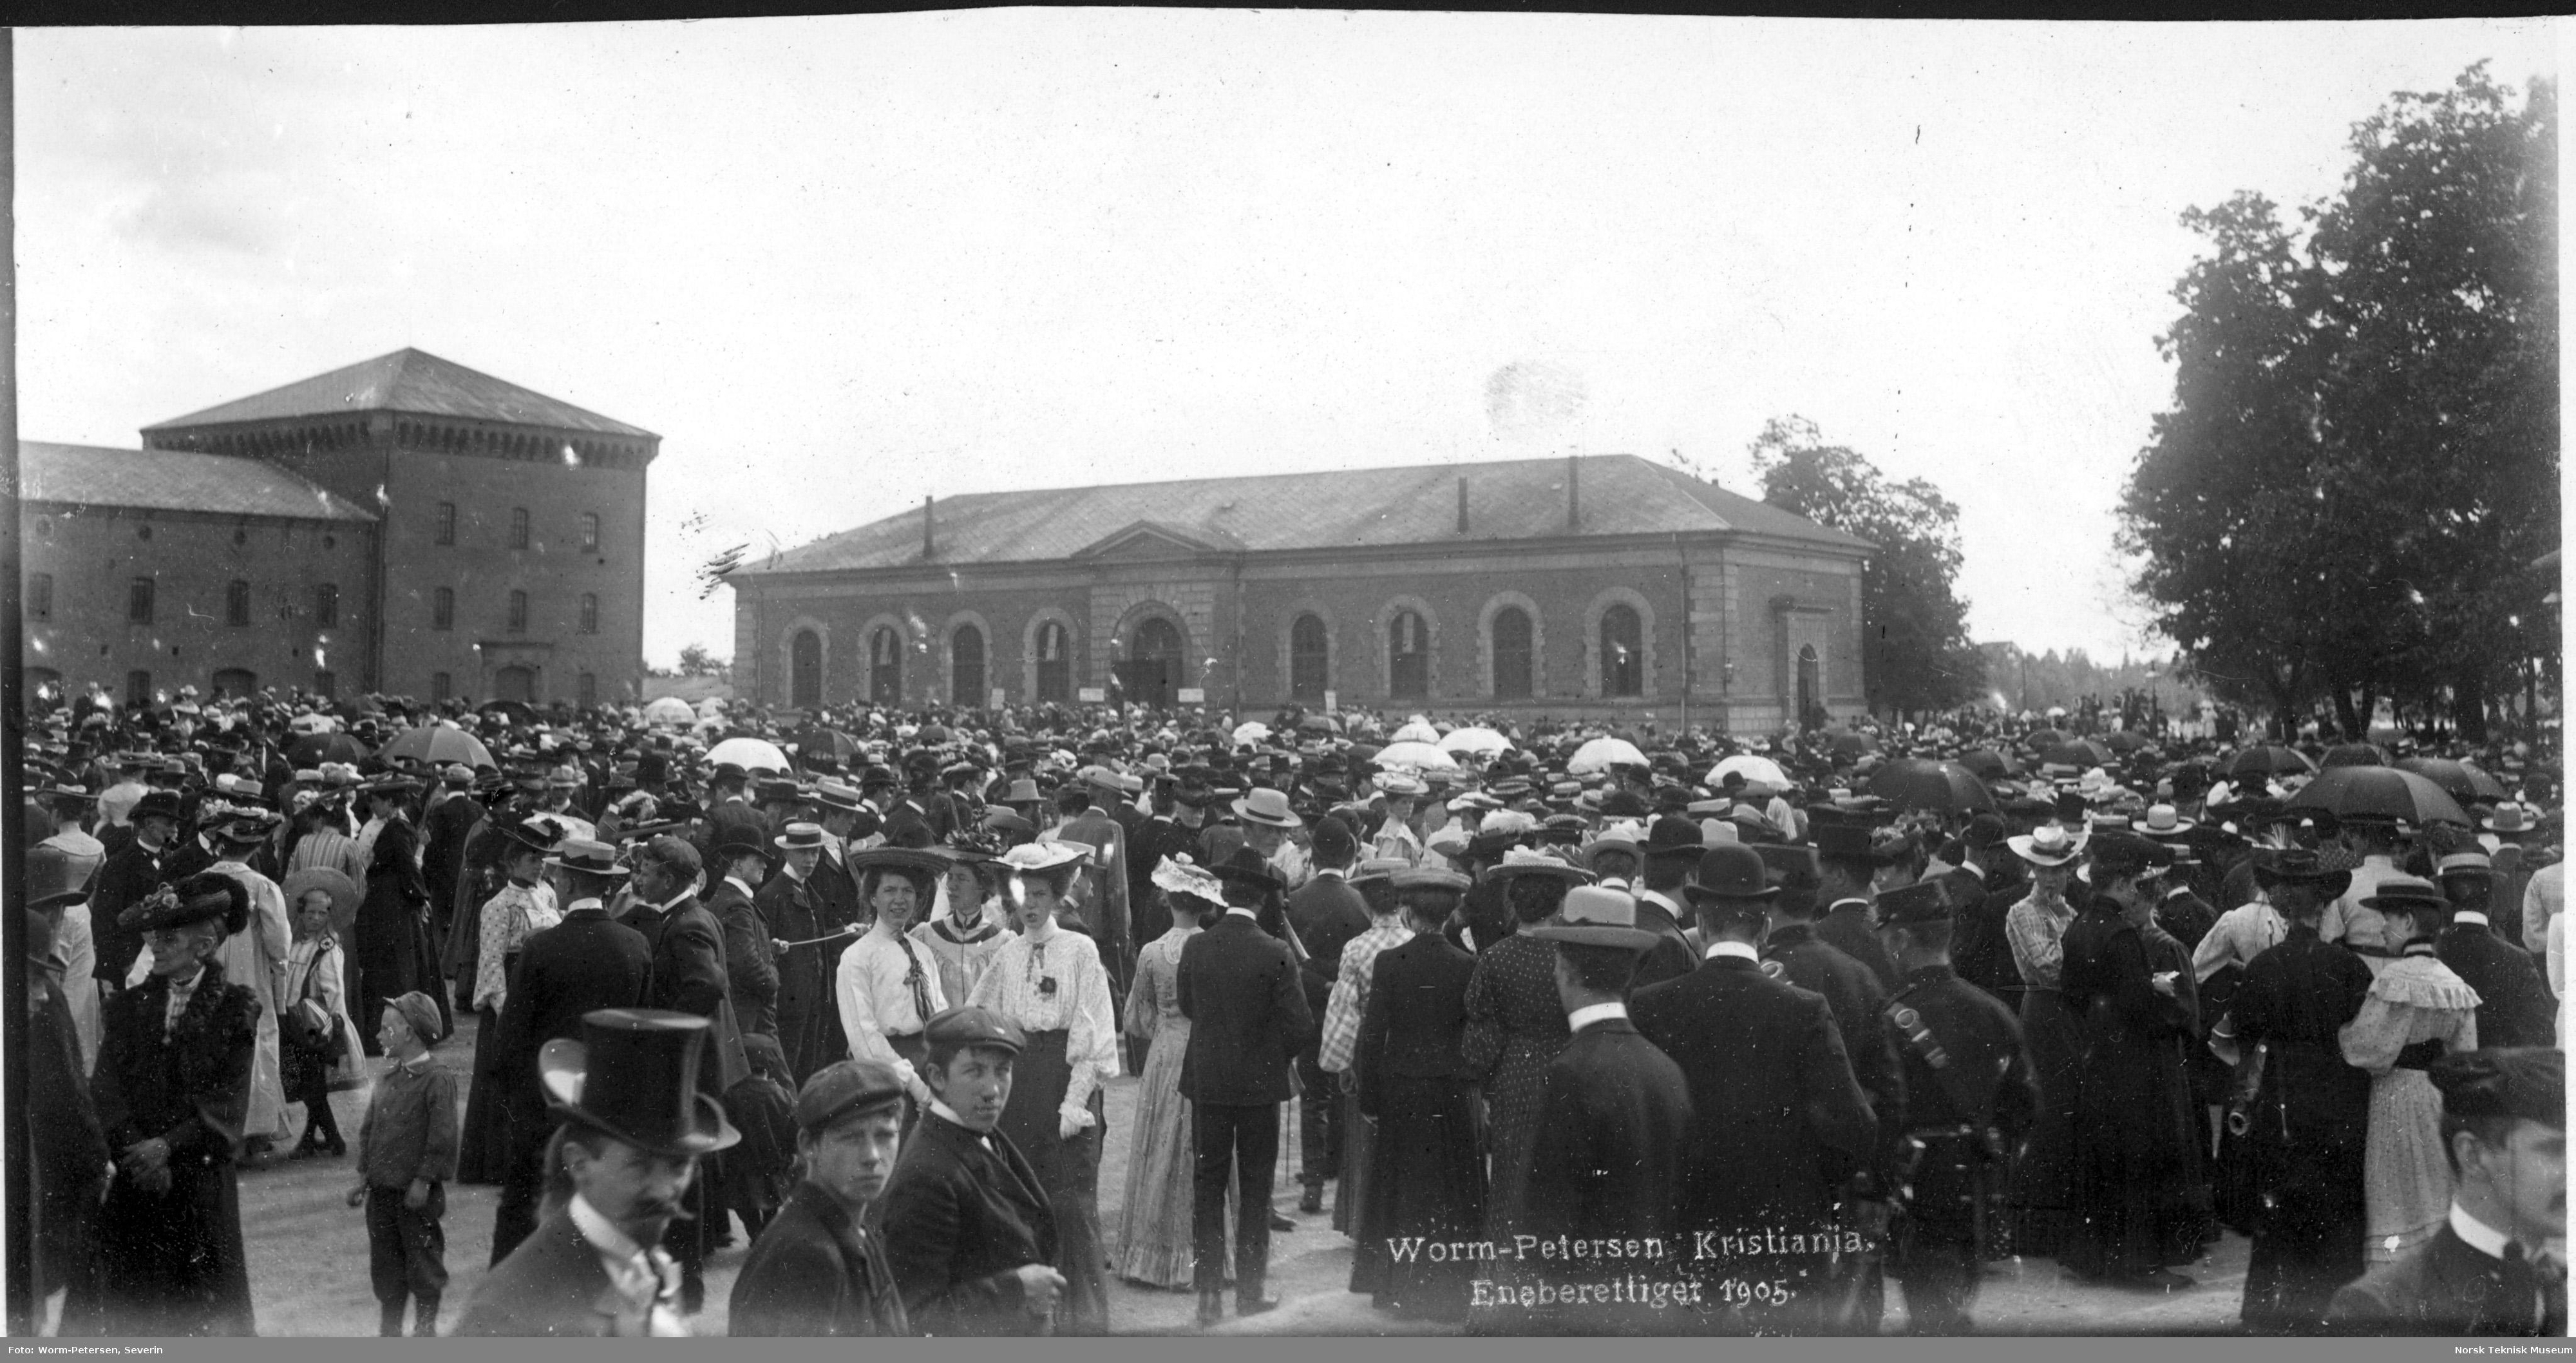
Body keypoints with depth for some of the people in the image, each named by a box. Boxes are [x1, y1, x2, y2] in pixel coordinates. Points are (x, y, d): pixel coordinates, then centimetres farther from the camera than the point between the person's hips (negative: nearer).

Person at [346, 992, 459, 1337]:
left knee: (423, 1261, 4)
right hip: (382, 1190, 7)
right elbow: (368, 1129, 15)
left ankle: (426, 1328, 16)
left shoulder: (437, 1079, -13)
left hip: (416, 1192, -7)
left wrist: (424, 1180, -16)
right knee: (384, 1261, 13)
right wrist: (364, 1175, 9)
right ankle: (389, 1329, 24)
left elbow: (442, 1135, -15)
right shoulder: (388, 1078, 9)